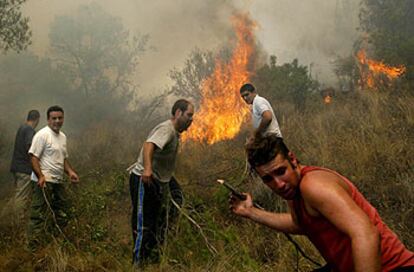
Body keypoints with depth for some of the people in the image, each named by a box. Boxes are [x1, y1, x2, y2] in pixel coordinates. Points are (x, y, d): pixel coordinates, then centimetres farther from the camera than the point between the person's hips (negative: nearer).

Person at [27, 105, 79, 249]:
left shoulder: (62, 136, 16)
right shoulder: (42, 135, -11)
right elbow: (34, 157, -16)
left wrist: (70, 171, 8)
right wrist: (40, 176, -25)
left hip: (58, 181, 9)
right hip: (44, 181, -9)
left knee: (61, 215, 17)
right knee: (39, 215, -8)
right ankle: (34, 247, -4)